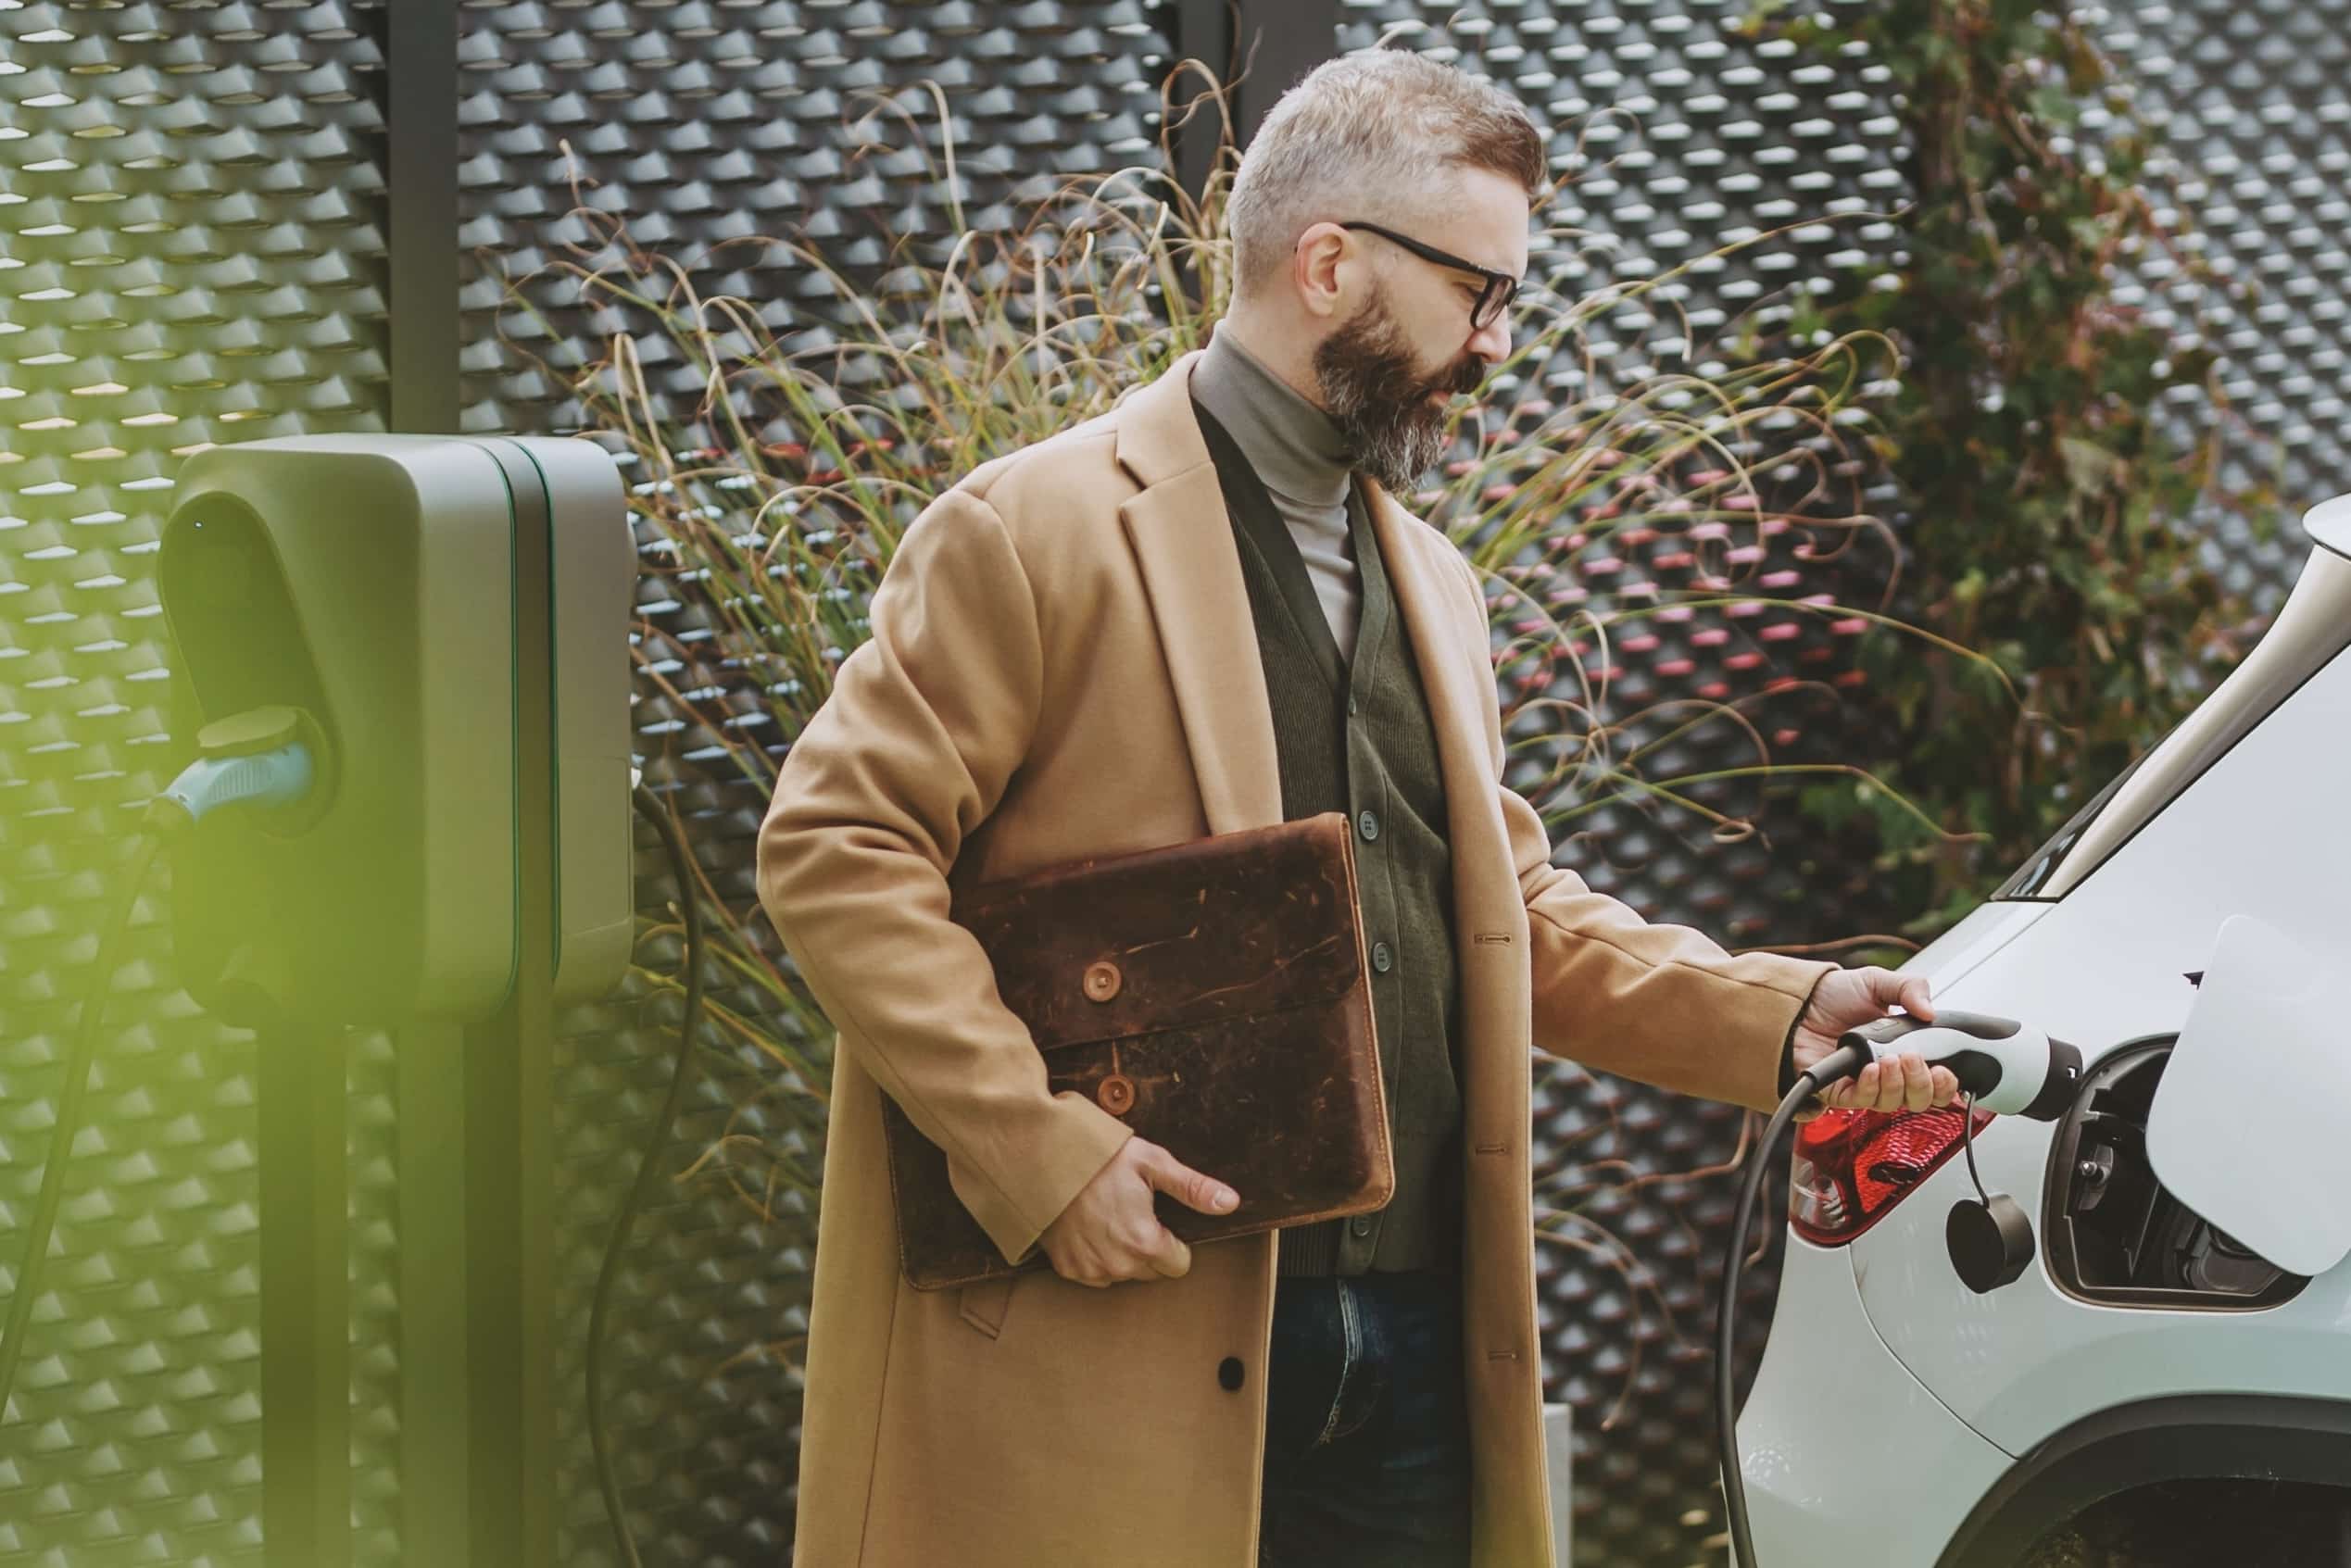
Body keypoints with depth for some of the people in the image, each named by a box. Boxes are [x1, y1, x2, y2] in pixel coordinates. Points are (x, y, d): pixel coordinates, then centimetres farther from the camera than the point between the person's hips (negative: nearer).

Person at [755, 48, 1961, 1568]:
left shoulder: (1432, 582, 20)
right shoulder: (1040, 528, -5)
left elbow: (1519, 914, 24)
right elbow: (836, 849, -10)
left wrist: (1781, 1015, 8)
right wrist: (1045, 1149, -18)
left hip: (1415, 1352, 7)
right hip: (1123, 1358, -7)